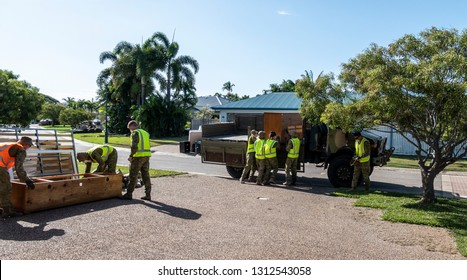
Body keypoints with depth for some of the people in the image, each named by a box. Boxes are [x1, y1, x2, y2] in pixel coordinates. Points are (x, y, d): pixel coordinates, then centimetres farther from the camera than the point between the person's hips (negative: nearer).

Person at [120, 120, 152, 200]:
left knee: (133, 176, 0)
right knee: (146, 175, 8)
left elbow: (134, 145, -18)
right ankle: (148, 195, 9)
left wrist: (131, 156, -9)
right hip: (147, 156, 8)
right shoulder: (145, 132, 19)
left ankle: (129, 194, 6)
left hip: (138, 156, -8)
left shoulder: (135, 133, -6)